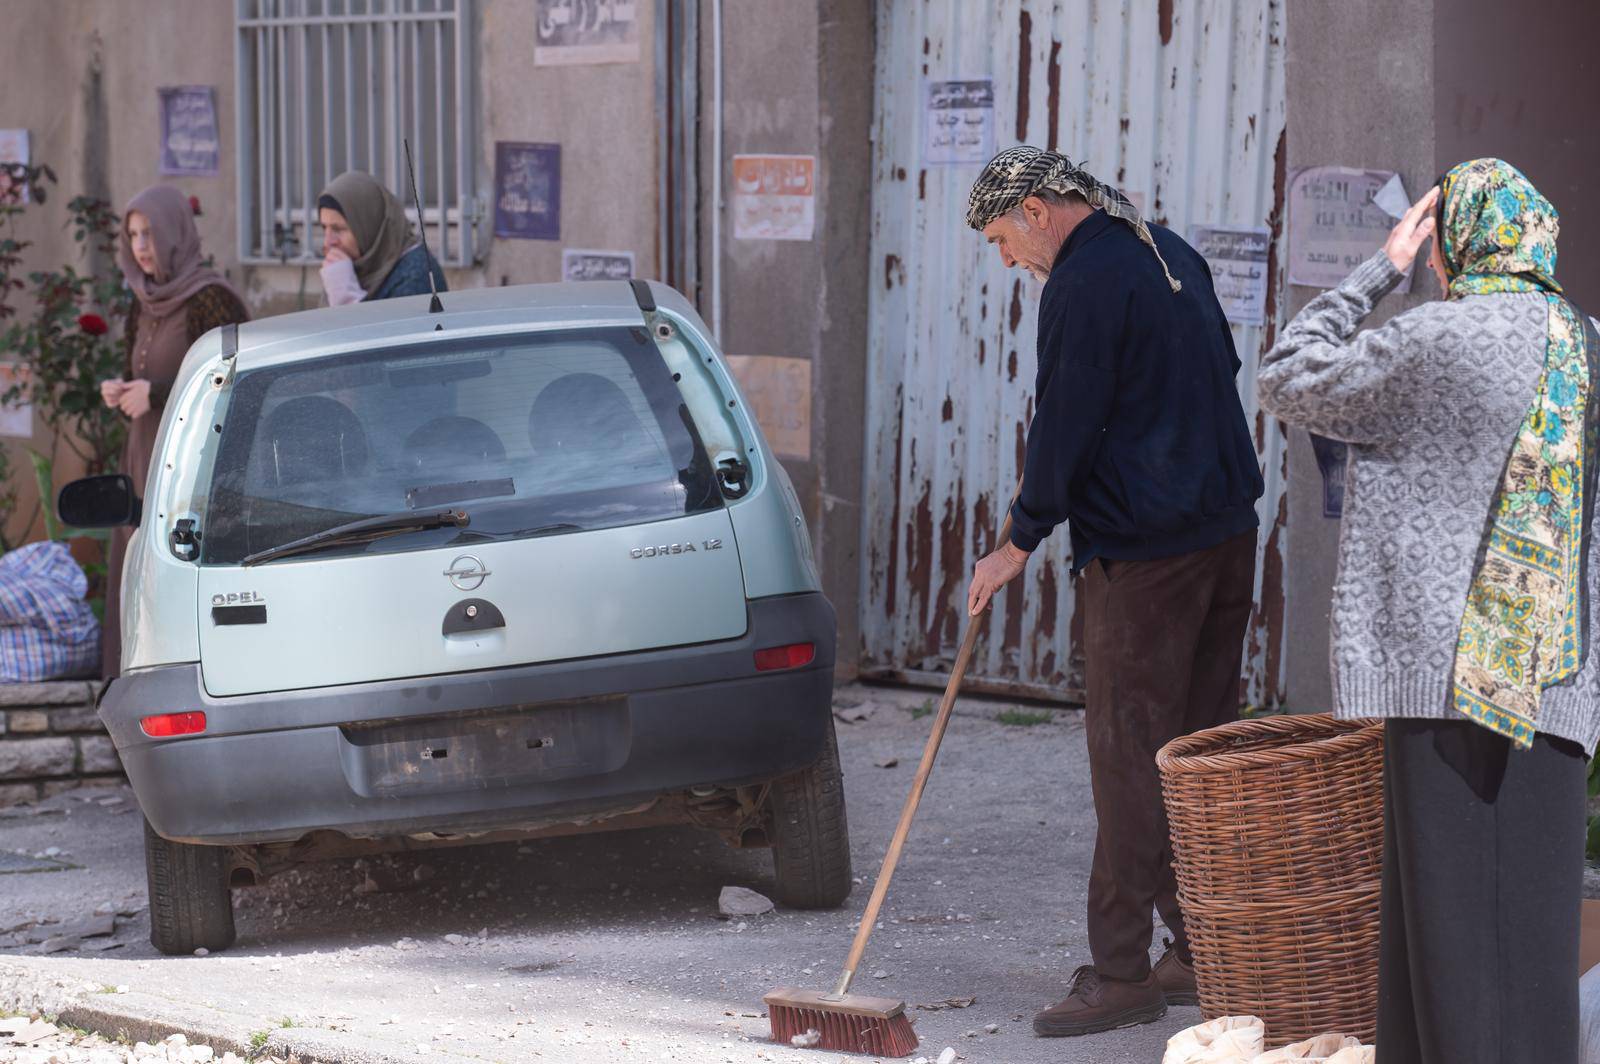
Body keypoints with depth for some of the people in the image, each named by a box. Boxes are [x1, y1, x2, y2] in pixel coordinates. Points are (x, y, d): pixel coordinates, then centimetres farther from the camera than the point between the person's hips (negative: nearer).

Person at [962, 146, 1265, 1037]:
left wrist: (1021, 542, -4)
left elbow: (1065, 427, -13)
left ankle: (1123, 972, -4)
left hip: (1142, 553, -9)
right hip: (1229, 532, 9)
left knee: (1132, 758, -5)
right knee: (1205, 746, 11)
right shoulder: (1175, 255, 13)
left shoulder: (1085, 282, -13)